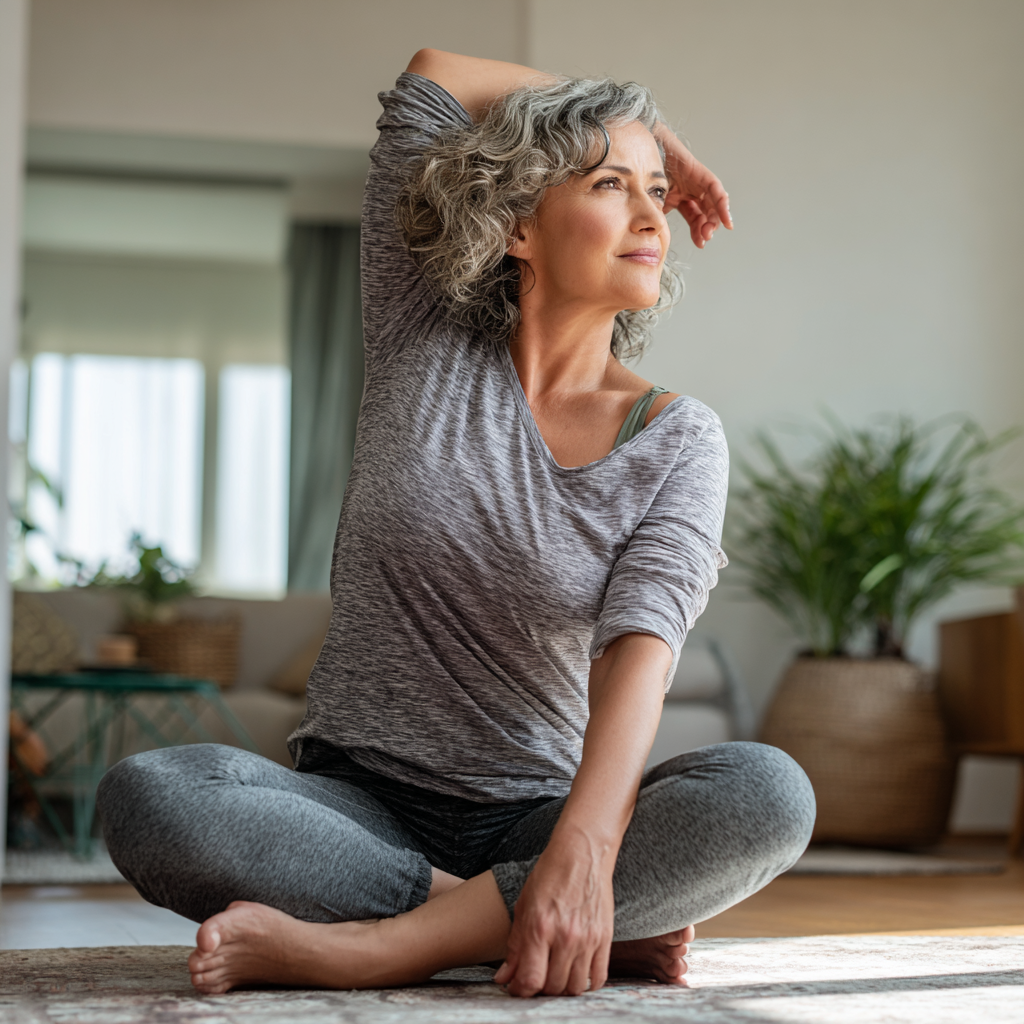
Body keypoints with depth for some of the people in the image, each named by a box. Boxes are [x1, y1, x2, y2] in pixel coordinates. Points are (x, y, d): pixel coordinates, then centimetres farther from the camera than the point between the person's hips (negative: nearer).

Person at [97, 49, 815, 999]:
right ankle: (564, 929, -25)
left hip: (538, 811, 0)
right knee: (147, 795, -31)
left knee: (768, 794, -30)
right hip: (362, 804, 0)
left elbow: (641, 641, -16)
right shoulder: (425, 347, 4)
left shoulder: (677, 439, 1)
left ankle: (369, 946, -31)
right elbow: (432, 78, 6)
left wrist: (584, 848, -34)